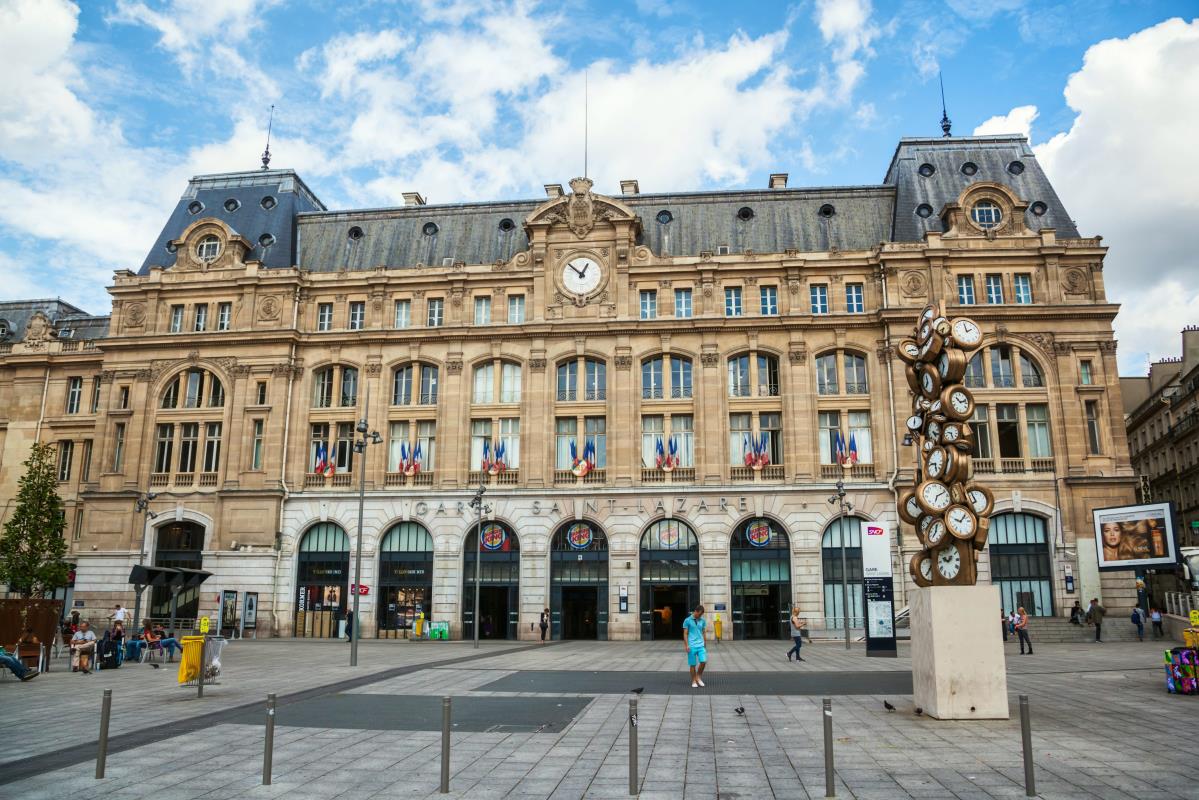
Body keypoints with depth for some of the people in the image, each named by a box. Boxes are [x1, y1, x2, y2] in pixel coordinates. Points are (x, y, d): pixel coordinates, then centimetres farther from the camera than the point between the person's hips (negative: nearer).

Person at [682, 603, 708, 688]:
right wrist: (686, 645, -9)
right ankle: (694, 681, 15)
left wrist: (705, 645, 14)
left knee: (703, 661, -10)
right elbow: (685, 634, -3)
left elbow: (704, 633, 14)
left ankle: (699, 677, 13)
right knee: (693, 665, 2)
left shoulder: (703, 621, 7)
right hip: (692, 646, -3)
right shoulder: (687, 620, -4)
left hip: (701, 645, 3)